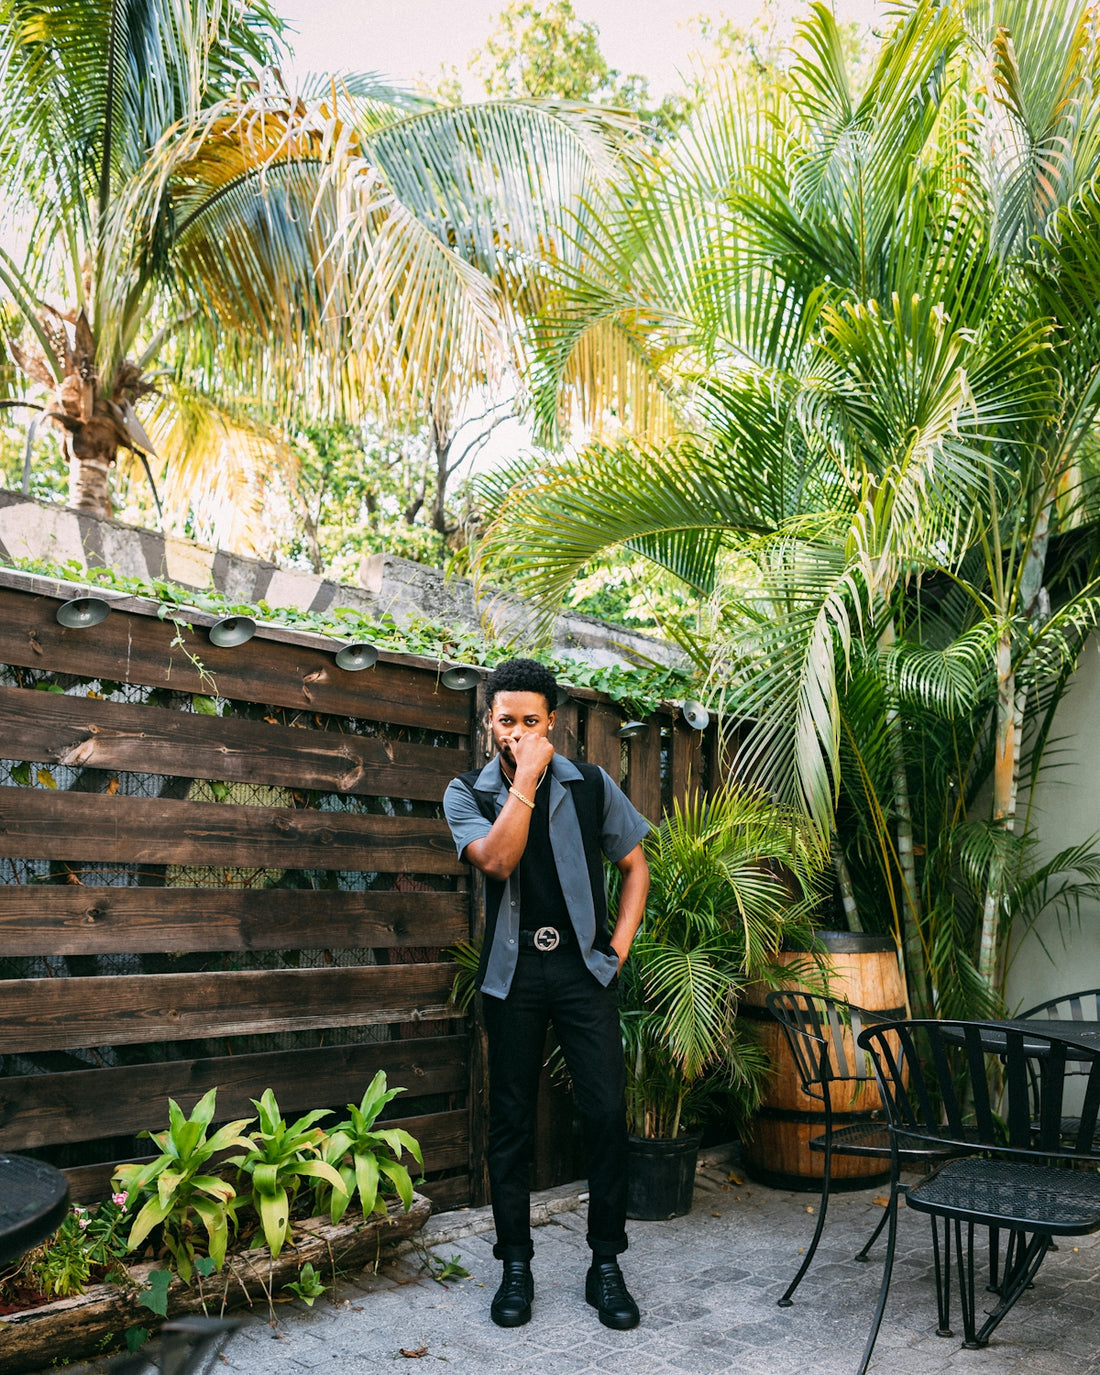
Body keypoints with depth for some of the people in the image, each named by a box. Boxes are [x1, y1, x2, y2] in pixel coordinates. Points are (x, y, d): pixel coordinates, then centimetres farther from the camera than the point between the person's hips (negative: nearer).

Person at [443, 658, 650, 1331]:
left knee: (607, 1112, -3)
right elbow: (497, 860, -18)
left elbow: (635, 864, 10)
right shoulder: (467, 793, 0)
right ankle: (516, 1264, 22)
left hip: (584, 966, 0)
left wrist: (620, 944, 0)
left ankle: (606, 1264, 13)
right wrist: (526, 778, -18)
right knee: (512, 1118, 7)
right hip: (513, 971, 0)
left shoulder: (591, 784, 2)